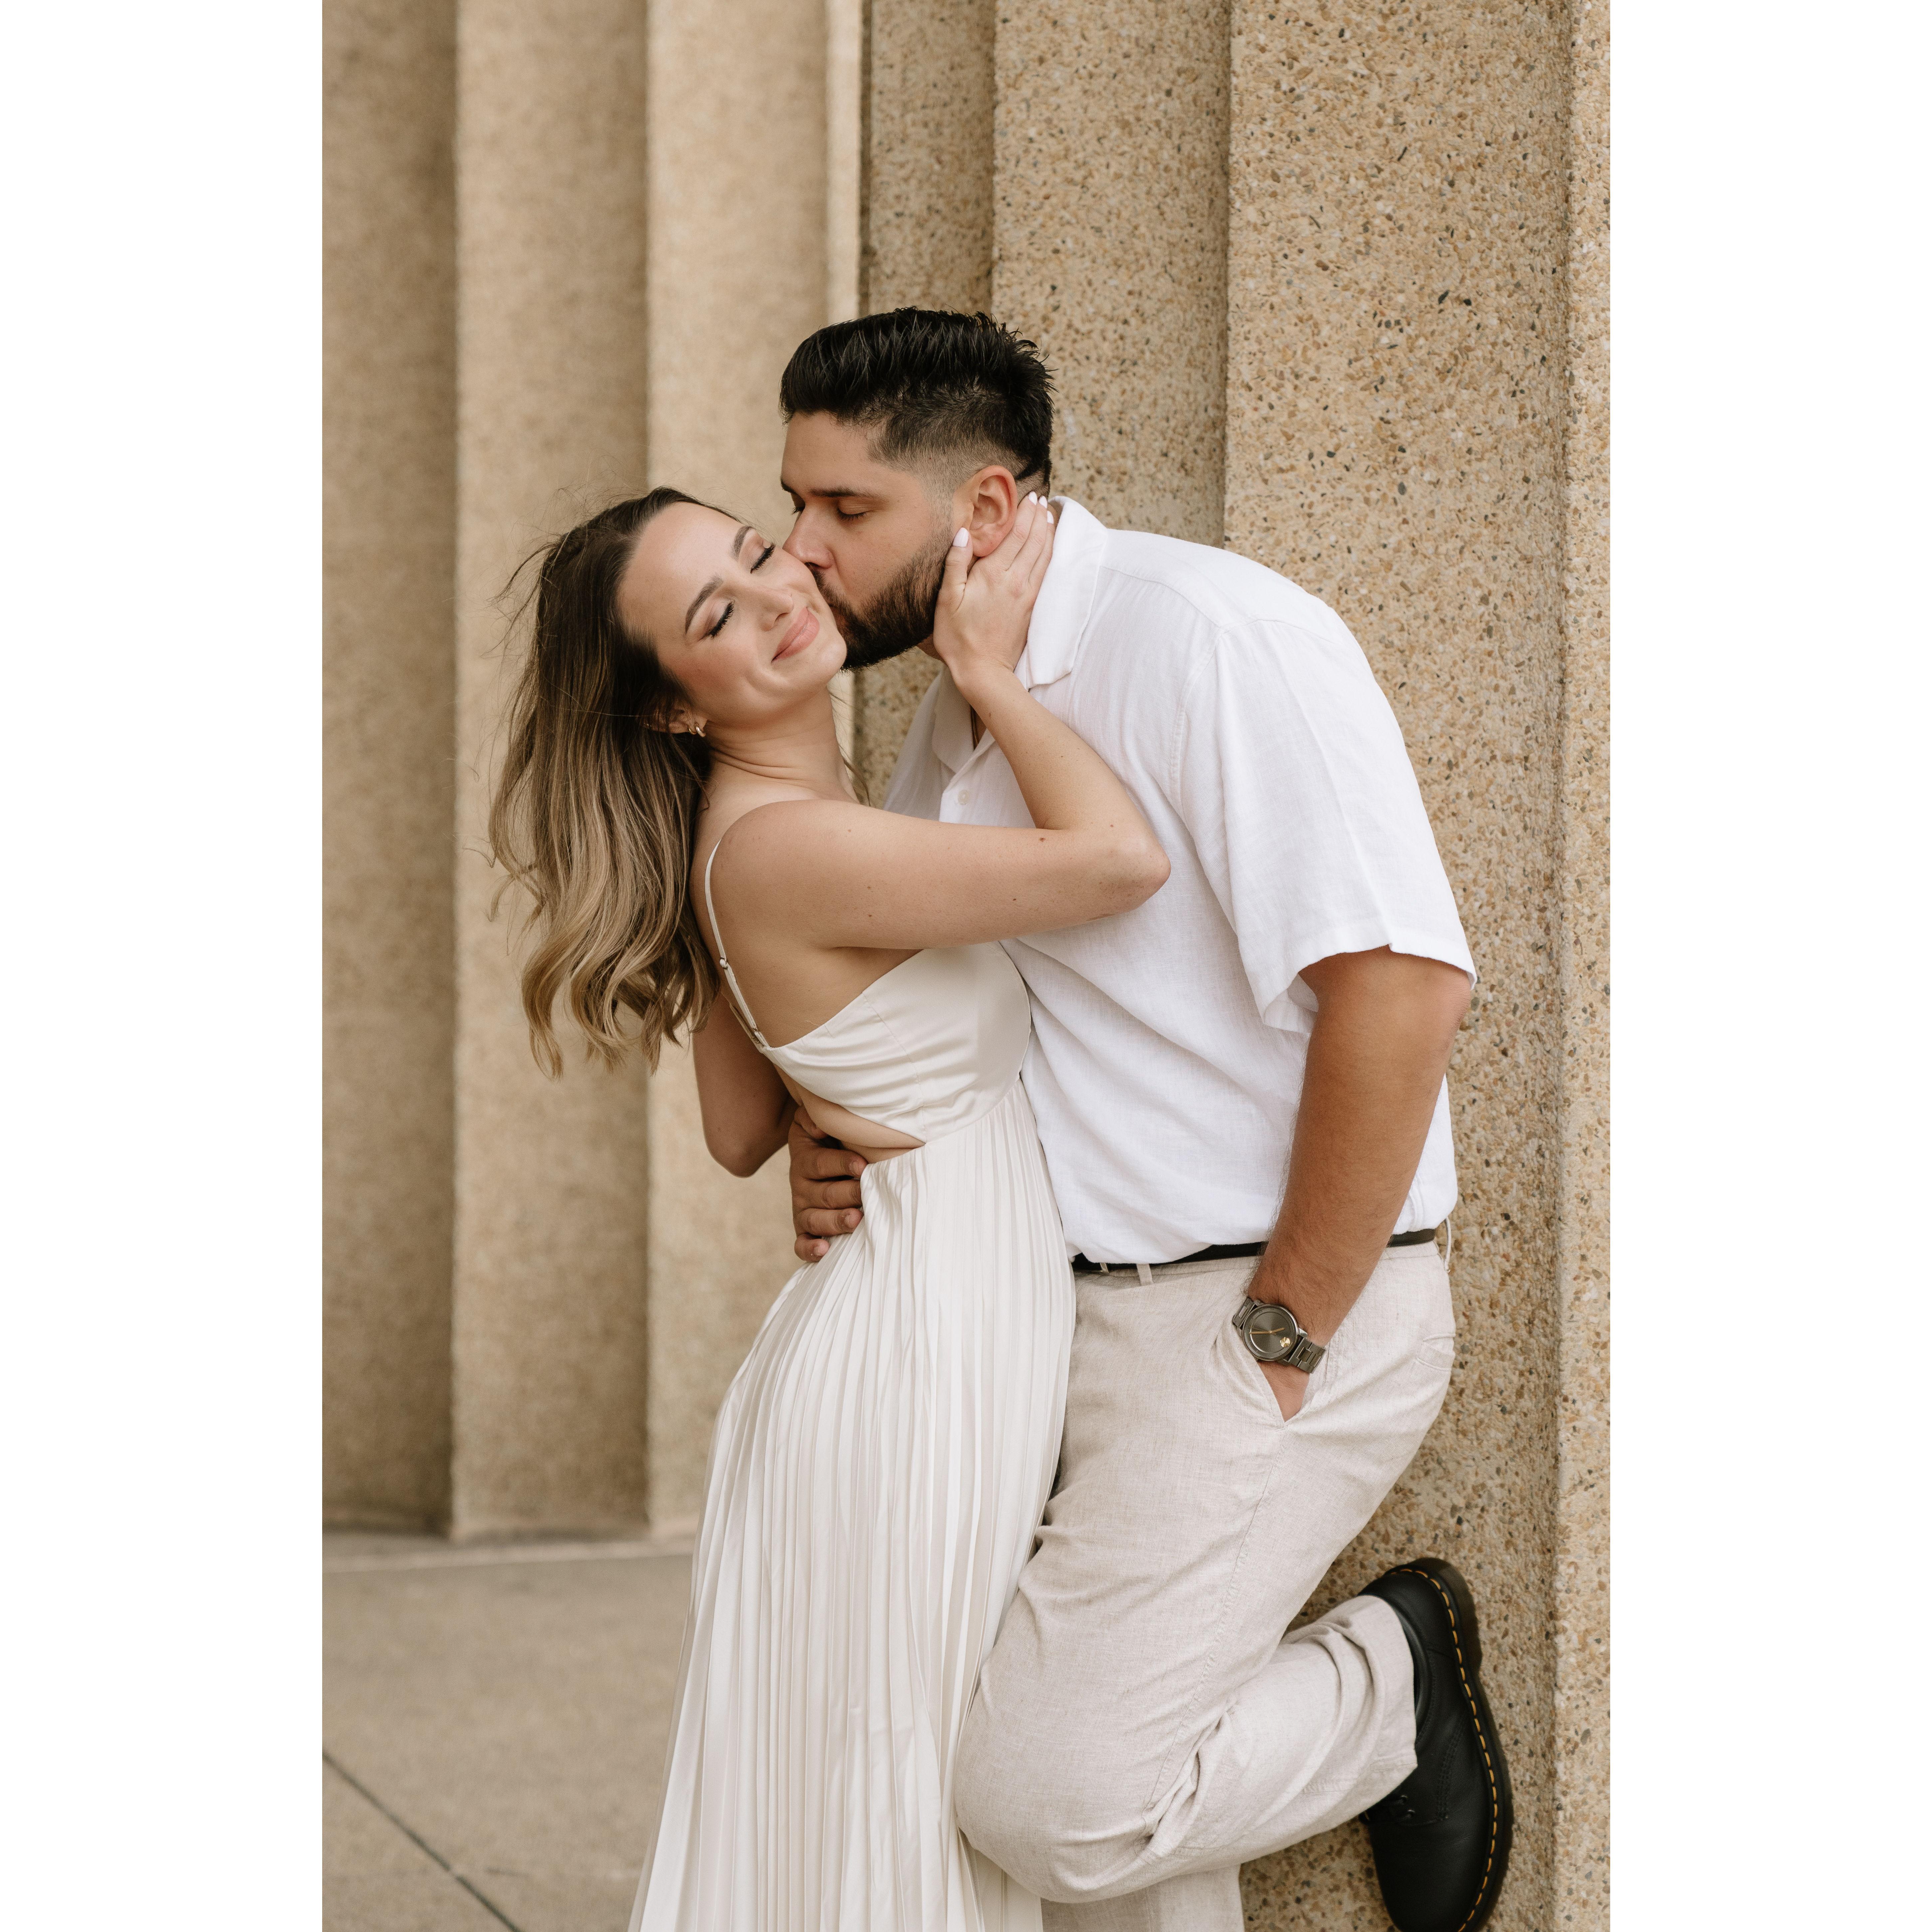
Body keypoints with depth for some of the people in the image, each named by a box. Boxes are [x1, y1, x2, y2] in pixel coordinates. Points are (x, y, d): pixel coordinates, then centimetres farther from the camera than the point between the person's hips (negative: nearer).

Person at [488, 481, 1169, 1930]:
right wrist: (989, 670, -14)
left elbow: (744, 1133, 18)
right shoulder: (784, 845, -21)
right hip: (932, 1358, -10)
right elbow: (1122, 861, -26)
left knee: (830, 1808, 16)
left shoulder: (732, 839, 10)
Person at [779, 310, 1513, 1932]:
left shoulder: (1209, 634, -16)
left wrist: (1280, 1340, -19)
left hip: (1270, 1317, -9)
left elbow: (1399, 986, -24)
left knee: (1046, 1796, -14)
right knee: (1092, 1770, 9)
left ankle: (1395, 1683, 8)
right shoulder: (954, 718, 12)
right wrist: (828, 1144, 3)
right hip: (1080, 1312, 9)